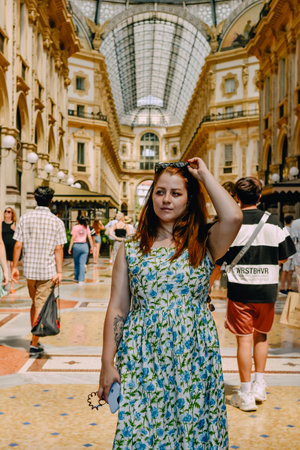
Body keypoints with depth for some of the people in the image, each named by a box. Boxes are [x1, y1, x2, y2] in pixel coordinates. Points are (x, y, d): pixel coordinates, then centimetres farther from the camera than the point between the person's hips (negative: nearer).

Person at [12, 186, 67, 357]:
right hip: (47, 270, -3)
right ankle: (34, 345, 2)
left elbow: (18, 245, -1)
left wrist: (15, 267, 6)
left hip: (29, 269, 3)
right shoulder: (57, 222, -7)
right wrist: (59, 272, -5)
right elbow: (58, 249, -8)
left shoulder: (24, 219, -1)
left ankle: (35, 339, 28)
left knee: (35, 303, 20)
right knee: (41, 306, 2)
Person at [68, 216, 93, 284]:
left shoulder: (75, 227, -4)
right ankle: (81, 280, -5)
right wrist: (91, 247, 10)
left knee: (76, 263, 16)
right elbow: (89, 238, 3)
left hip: (76, 245, -1)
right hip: (84, 245, 1)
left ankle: (76, 278, 25)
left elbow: (73, 238, -7)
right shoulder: (86, 227, 4)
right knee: (82, 264, 0)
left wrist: (70, 248, -4)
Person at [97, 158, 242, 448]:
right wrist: (107, 364, -1)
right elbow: (117, 310, 3)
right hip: (142, 361, 1)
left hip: (193, 359, 0)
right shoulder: (131, 249, 3)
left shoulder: (203, 245, 1)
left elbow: (233, 217, -21)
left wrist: (204, 174, -8)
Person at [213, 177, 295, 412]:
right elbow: (284, 257, 8)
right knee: (261, 335, 20)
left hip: (240, 289, -2)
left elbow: (217, 262, -6)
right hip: (267, 290, 2)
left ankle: (246, 394, 11)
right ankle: (259, 385, 23)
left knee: (244, 339, 4)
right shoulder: (274, 223, -1)